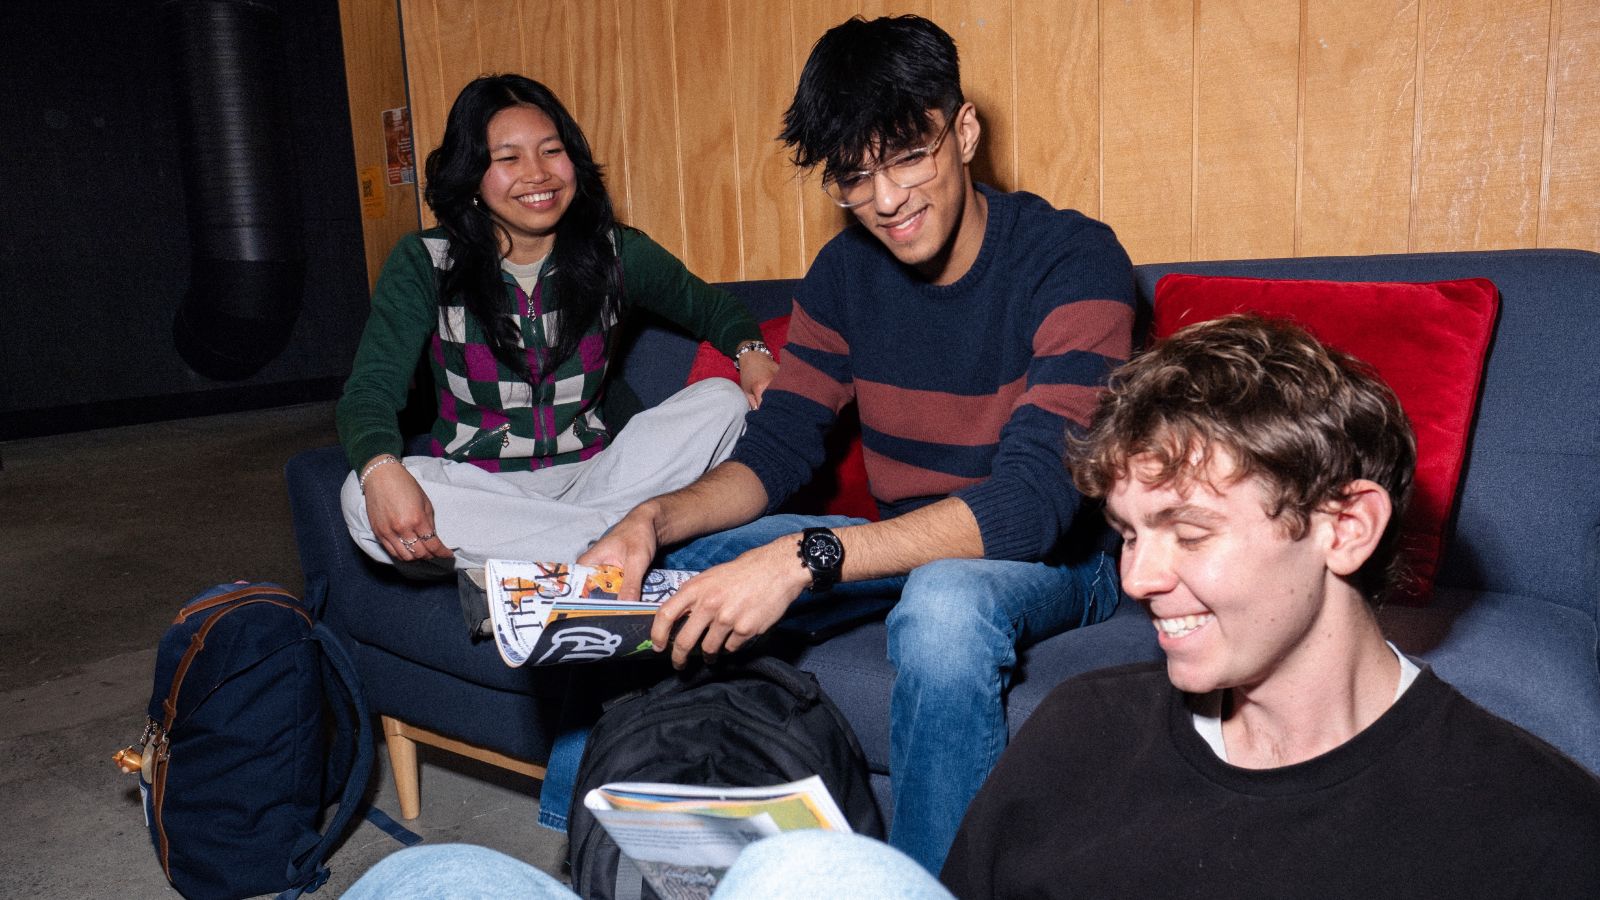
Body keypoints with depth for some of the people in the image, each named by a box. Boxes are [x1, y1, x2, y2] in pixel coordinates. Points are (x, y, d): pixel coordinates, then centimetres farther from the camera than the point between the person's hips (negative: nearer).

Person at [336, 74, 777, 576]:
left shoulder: (617, 253, 0)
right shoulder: (424, 265, -5)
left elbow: (714, 310, 15)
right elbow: (370, 390, -13)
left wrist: (752, 351, -10)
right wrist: (381, 471, -38)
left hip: (593, 478, 2)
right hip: (476, 489, -1)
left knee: (723, 402, -19)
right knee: (363, 499, -33)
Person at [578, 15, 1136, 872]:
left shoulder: (1073, 261, -19)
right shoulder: (845, 272, 0)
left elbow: (1033, 498, -30)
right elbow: (775, 449, 0)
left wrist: (802, 558, -41)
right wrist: (656, 519, -22)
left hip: (1053, 555, -5)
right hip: (906, 547, 6)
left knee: (945, 598, -40)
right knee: (649, 575, -6)